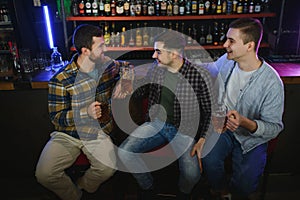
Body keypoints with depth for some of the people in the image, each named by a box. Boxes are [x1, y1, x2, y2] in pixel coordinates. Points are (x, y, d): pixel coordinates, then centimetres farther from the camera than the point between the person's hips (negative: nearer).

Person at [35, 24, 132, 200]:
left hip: (98, 132, 2)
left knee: (108, 168, -24)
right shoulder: (61, 79, -14)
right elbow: (57, 117, -10)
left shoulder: (107, 65, -2)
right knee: (44, 174, -20)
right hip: (67, 134, -1)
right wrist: (86, 112, -27)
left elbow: (126, 66, 21)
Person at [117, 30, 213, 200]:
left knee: (192, 174, -26)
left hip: (184, 129, -4)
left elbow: (209, 110, -6)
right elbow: (140, 90, 14)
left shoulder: (200, 75, -14)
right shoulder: (156, 67, 0)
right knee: (125, 152, -14)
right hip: (157, 123, 5)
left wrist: (204, 137, -14)